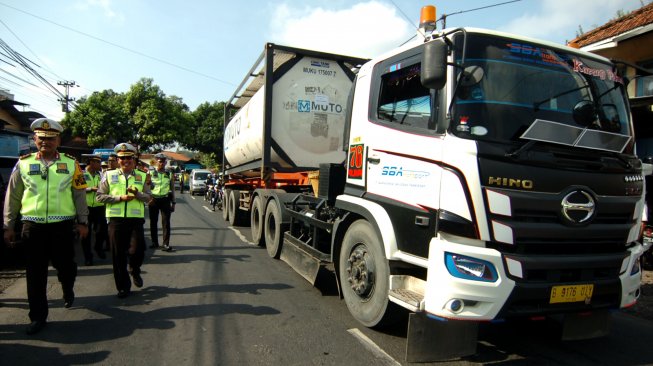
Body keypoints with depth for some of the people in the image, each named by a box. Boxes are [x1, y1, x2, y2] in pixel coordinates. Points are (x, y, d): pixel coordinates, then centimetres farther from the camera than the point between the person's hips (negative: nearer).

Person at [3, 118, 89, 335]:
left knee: (65, 266, 8)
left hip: (63, 225, -1)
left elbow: (79, 195, 5)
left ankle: (68, 290, 42)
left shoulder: (71, 164, 2)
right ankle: (38, 316, 18)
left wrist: (82, 222, 3)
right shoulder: (23, 164, 4)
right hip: (33, 226, 1)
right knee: (35, 273, 6)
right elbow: (12, 197, 8)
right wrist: (8, 226, 7)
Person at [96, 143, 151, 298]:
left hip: (136, 218, 0)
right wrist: (120, 198, -10)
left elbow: (148, 197, 5)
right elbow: (100, 196, 0)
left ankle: (134, 271, 27)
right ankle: (123, 287, 19)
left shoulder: (142, 176, 9)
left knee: (137, 250, -8)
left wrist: (137, 194, -15)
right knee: (118, 255, 5)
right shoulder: (109, 175, 6)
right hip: (116, 219, 0)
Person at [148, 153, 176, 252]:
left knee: (166, 222, -4)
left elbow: (172, 189, 11)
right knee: (153, 222, 9)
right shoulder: (151, 173, 4)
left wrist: (173, 203, 8)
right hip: (153, 199, 1)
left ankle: (166, 244, -2)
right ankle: (154, 242, 22)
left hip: (165, 200, 0)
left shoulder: (169, 174, 7)